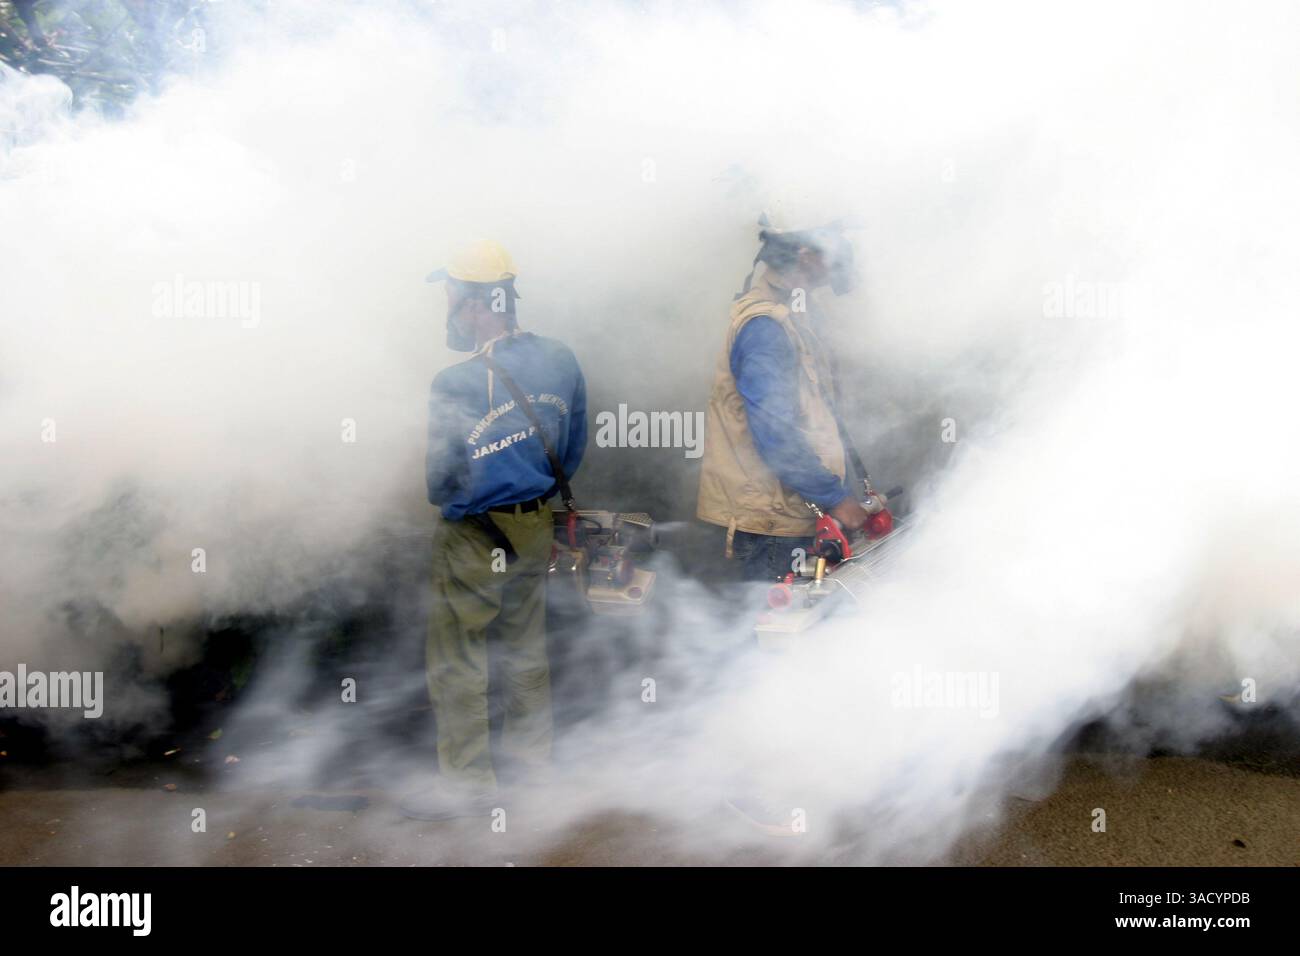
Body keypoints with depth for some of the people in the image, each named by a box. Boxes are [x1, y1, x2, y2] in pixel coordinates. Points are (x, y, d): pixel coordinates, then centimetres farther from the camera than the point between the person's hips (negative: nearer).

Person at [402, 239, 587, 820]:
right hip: (536, 527, 7)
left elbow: (440, 483, -15)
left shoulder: (455, 385, -23)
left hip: (474, 537, -6)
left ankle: (468, 783, 14)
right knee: (525, 642, 22)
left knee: (455, 662, 6)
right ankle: (531, 747, 37)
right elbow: (574, 449, 6)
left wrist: (441, 495, 7)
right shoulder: (561, 362, -5)